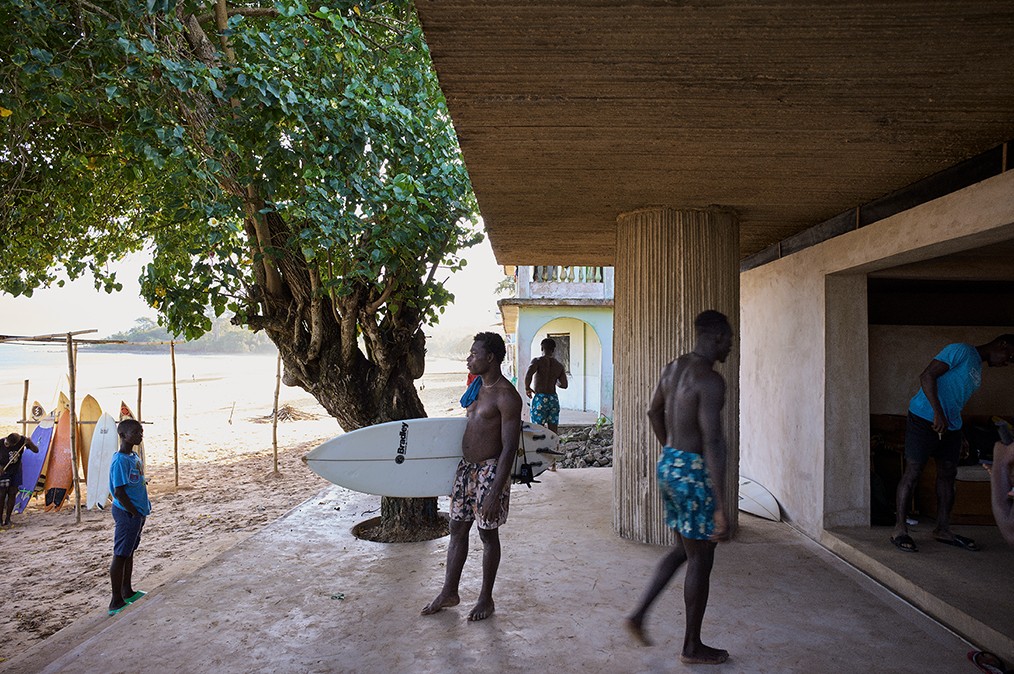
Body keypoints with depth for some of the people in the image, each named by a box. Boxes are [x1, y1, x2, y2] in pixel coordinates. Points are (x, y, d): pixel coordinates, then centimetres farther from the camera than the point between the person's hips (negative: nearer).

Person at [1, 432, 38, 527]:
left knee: (12, 494, 3)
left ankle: (7, 519, 11)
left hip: (16, 472, 2)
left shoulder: (22, 440, -19)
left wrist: (30, 443, -33)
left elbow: (36, 451, -15)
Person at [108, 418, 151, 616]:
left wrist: (143, 510, 14)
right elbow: (119, 492, -20)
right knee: (120, 556, -2)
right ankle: (116, 603, 5)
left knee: (129, 553, 19)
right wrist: (135, 513, -15)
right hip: (127, 513, -9)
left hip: (137, 512, 9)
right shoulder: (120, 461, -19)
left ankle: (127, 592, 32)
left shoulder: (135, 457, 10)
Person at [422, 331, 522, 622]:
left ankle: (486, 598, 23)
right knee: (457, 529, 14)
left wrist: (495, 493, -22)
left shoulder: (506, 396, -18)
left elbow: (509, 449, -20)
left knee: (488, 534, 7)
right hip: (466, 467, 8)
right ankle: (449, 592, 29)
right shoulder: (477, 388, 10)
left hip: (490, 471, -8)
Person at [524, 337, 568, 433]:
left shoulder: (538, 361, -5)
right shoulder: (559, 365, 9)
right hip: (554, 399, 4)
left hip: (540, 398, -4)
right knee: (553, 433, 9)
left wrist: (527, 388, -7)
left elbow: (528, 374, -23)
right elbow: (564, 385, 6)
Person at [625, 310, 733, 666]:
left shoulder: (673, 367, 7)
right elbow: (712, 444, -26)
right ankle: (692, 647, 23)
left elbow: (654, 412, 21)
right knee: (701, 559, 8)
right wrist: (721, 508, -24)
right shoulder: (710, 380, -20)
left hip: (668, 463, 9)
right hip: (693, 472, -9)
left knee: (684, 549, 23)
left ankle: (639, 615, 24)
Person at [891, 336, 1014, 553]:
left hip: (951, 426, 10)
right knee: (913, 472, -7)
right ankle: (899, 530, -3)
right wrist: (938, 413, -25)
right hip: (925, 419, -10)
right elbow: (927, 376, -18)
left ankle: (943, 529, 20)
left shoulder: (978, 369, 22)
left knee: (948, 474, 10)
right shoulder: (961, 351, -7)